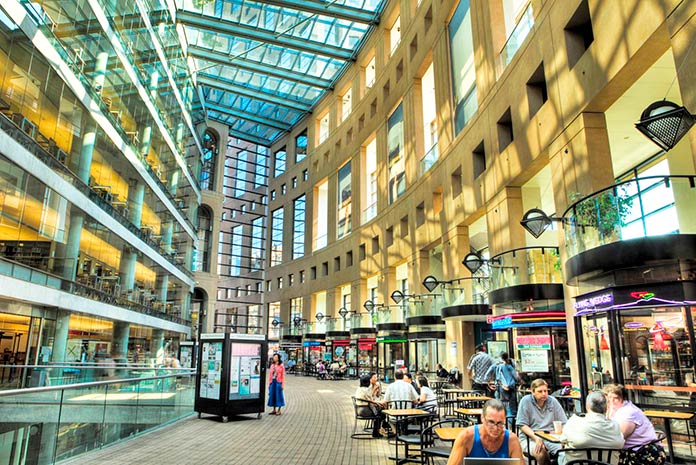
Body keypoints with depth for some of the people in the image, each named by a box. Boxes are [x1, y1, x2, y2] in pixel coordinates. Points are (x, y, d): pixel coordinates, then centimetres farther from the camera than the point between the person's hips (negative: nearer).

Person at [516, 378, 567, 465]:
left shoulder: (553, 401, 8)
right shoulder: (525, 401, -3)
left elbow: (563, 423, 10)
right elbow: (522, 425, -5)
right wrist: (536, 438, -20)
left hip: (551, 437, 3)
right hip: (530, 437, -3)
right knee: (541, 453, -35)